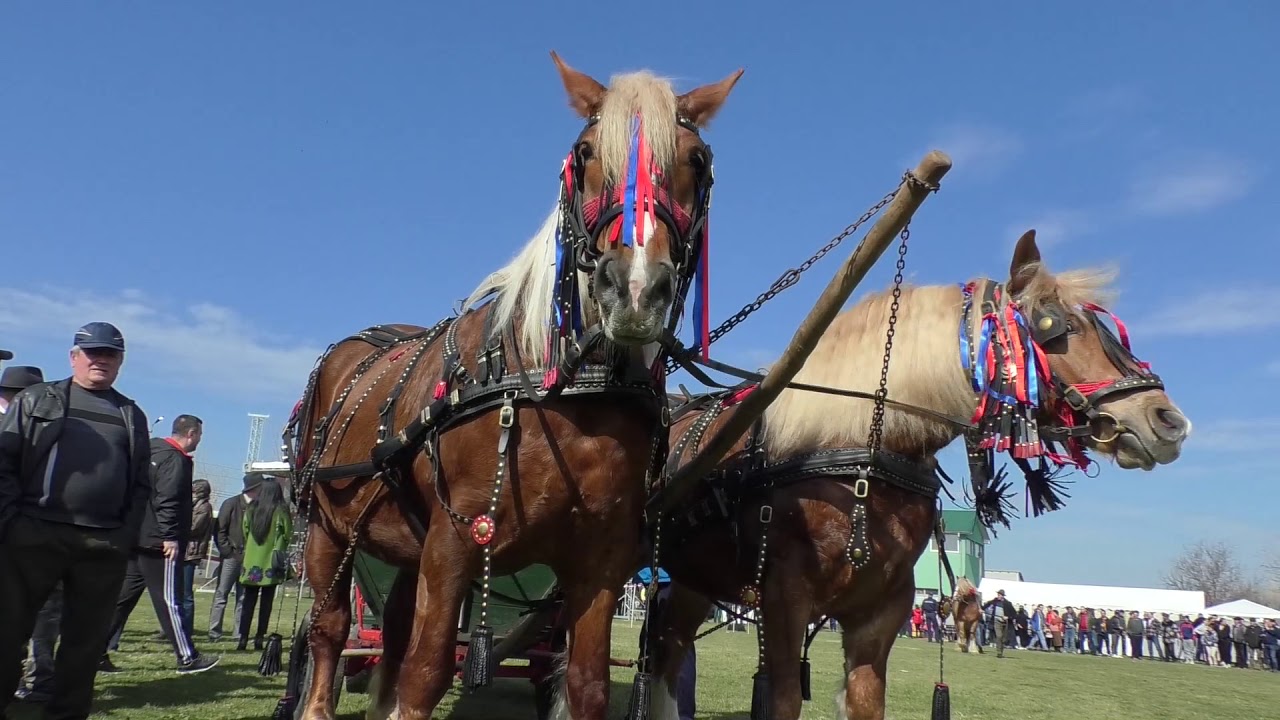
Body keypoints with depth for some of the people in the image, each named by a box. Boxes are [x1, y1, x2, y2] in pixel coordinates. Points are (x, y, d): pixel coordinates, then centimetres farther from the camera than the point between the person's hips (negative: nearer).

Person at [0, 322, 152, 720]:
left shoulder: (132, 415, 15)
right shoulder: (36, 400, 10)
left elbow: (141, 484, 12)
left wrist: (126, 537, 1)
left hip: (105, 548, 2)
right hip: (33, 537, -2)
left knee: (86, 639, 7)